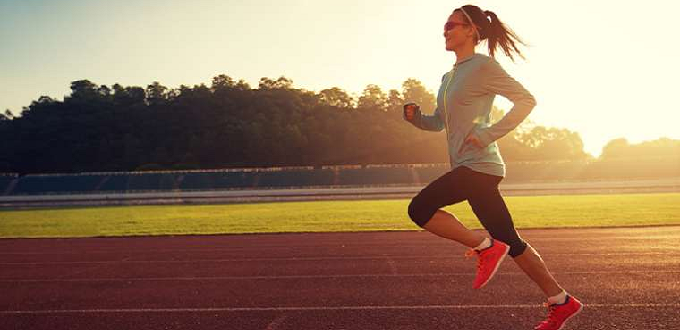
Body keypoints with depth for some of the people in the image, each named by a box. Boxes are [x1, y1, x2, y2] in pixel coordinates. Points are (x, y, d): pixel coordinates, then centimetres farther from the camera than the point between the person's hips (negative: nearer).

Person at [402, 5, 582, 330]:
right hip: (467, 167, 9)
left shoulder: (482, 65, -6)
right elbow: (438, 122, 25)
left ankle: (484, 246, -4)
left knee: (420, 208, -13)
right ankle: (561, 301, 17)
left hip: (478, 165, -9)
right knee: (509, 241, 10)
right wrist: (415, 117, 4)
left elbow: (526, 99, -11)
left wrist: (489, 134, -17)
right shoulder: (449, 77, 19)